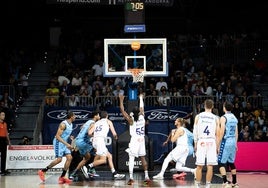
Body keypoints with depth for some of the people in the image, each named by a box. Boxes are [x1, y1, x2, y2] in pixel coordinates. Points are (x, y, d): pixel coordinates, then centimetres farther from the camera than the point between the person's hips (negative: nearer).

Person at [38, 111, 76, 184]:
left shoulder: (71, 124, 9)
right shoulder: (63, 124, -21)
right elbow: (57, 136, -25)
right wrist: (67, 144, -30)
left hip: (65, 143, 9)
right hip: (58, 142, -9)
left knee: (69, 158, -3)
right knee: (59, 159, -15)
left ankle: (62, 177, -1)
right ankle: (42, 171, -3)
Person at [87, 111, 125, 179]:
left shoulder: (96, 123, 24)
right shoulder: (108, 121, 13)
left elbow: (90, 133, 9)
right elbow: (114, 134, 7)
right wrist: (115, 137, 29)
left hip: (95, 140, 7)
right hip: (100, 140, -7)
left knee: (109, 156, 14)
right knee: (103, 160, -7)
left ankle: (115, 174, 11)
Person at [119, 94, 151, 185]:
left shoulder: (131, 120, -10)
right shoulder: (142, 118, 1)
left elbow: (122, 110, -8)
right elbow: (142, 109, 19)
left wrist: (121, 100, -1)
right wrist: (141, 98, 32)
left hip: (134, 140, -4)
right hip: (142, 140, 4)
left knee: (131, 158, -5)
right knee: (143, 158, 12)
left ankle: (131, 178, -15)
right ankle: (147, 177, 11)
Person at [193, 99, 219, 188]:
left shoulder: (198, 116, 4)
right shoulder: (215, 118, 5)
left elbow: (195, 131, 4)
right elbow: (217, 134, 4)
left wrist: (195, 144, 12)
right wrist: (217, 146, 12)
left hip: (201, 141, 0)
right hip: (211, 141, 0)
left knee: (199, 166, 4)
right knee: (210, 166, 1)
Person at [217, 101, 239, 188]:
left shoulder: (223, 117, -11)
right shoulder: (234, 118, 12)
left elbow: (222, 132, -15)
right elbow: (236, 132, 16)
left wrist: (218, 145, -11)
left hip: (226, 142, -7)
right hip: (233, 142, 7)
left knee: (221, 163, -5)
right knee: (231, 163, 17)